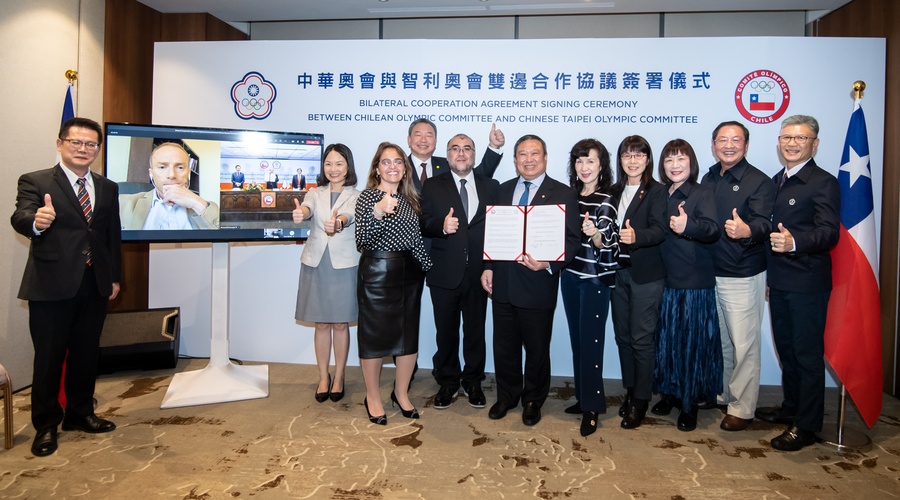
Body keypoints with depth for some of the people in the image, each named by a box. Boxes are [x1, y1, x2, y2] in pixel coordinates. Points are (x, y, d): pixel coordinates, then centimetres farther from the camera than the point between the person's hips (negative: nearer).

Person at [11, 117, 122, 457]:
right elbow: (20, 219, -20)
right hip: (51, 286, -4)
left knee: (86, 354, 14)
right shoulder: (35, 182, -3)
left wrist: (115, 276, 10)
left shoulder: (108, 189, 12)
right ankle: (45, 426, 19)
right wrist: (36, 221, -43)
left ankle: (80, 414, 31)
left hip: (95, 286, 5)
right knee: (49, 358, 5)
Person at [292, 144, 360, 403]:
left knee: (341, 324, 6)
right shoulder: (315, 193, 9)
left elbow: (350, 215, -20)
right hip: (316, 264, 2)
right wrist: (300, 214, -39)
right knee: (321, 324, 9)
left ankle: (338, 377, 21)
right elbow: (307, 208, -14)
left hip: (344, 265, -2)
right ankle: (323, 378, 22)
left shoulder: (356, 196, 1)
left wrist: (338, 222, -44)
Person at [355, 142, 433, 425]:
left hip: (409, 273, 6)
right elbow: (362, 241, -19)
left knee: (409, 335, 11)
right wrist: (378, 212, -32)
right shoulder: (368, 197, -7)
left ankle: (401, 393, 30)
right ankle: (373, 398, 23)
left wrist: (429, 267, 14)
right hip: (377, 274, -6)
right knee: (374, 336, 5)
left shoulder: (410, 199, 11)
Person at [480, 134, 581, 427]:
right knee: (504, 346, 15)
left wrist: (549, 263, -24)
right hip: (503, 284, 4)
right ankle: (507, 396, 35)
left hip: (538, 285, -4)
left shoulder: (563, 194, -4)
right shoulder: (503, 190, 10)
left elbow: (572, 240, -10)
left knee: (537, 349, 11)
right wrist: (488, 267, 4)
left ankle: (533, 401, 31)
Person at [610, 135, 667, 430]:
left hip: (646, 274, -5)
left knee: (641, 339, -1)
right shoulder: (615, 192, 12)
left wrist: (636, 236, -37)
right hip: (618, 271, 6)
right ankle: (630, 391, 26)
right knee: (623, 336, 12)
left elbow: (659, 231, -18)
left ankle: (640, 400, 12)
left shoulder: (656, 192, -6)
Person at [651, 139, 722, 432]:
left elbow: (712, 230, -24)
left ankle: (690, 403, 16)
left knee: (693, 341, 2)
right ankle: (671, 393, 29)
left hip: (695, 282, -5)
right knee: (667, 338, 13)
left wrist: (688, 226, -42)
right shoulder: (660, 196, 9)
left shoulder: (702, 194, -7)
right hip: (666, 280, 5)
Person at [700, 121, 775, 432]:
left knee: (744, 344, 0)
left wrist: (747, 231, -42)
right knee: (719, 339, 19)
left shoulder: (759, 182, -10)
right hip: (710, 272, 6)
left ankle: (742, 408, 13)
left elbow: (764, 223, -23)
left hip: (743, 277, -6)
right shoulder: (708, 179, 10)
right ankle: (720, 393, 35)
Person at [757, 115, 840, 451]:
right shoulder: (776, 181, 13)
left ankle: (806, 426, 13)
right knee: (786, 349, 19)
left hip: (807, 284, -8)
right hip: (778, 282, 8)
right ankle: (791, 408, 36)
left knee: (808, 354, 1)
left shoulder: (823, 183, -11)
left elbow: (829, 232, -21)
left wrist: (794, 242, -40)